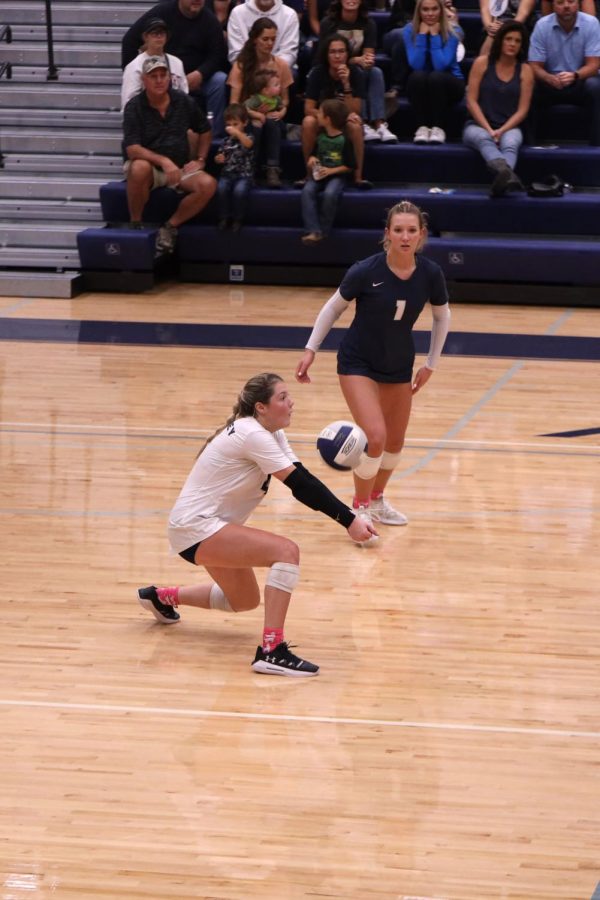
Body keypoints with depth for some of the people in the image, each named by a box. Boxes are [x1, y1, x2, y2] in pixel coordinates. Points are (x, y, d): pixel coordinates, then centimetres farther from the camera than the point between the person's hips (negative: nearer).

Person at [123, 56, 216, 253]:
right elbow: (132, 149, -21)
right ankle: (135, 223, -19)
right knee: (139, 167, -40)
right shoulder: (134, 107, -10)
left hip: (180, 168, 3)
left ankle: (170, 226, -10)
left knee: (208, 184, -26)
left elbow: (204, 131, 17)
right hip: (150, 166, -3)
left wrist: (200, 160, 5)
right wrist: (163, 161, -33)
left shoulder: (183, 102, 1)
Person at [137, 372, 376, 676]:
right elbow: (301, 483, -26)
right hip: (194, 527, -10)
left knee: (244, 600, 26)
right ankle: (271, 651, -27)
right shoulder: (253, 435, -22)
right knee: (286, 551, -25)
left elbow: (301, 482, -4)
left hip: (210, 525, 10)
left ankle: (162, 597, 41)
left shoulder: (271, 433, 6)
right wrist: (349, 520, -27)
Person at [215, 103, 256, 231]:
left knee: (239, 190, -34)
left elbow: (248, 144, -27)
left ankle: (237, 219, -13)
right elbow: (219, 157, 23)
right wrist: (218, 159, -2)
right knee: (221, 188, -29)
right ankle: (224, 217, -11)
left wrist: (237, 133, -41)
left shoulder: (248, 136, -1)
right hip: (227, 173, 4)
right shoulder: (226, 140, 12)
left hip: (244, 174, -4)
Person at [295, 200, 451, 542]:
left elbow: (442, 316, 4)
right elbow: (334, 307, -6)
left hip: (399, 365, 4)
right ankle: (360, 508, 2)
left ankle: (377, 499, 40)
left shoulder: (430, 274, -15)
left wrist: (431, 365, 5)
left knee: (395, 441, 14)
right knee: (375, 436, -18)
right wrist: (311, 350, -6)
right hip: (358, 362, -4)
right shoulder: (366, 271, -23)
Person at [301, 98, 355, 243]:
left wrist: (330, 171, -15)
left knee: (329, 194, -36)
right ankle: (314, 231, -34)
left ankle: (323, 231, -22)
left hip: (336, 175, -5)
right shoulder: (320, 137, 9)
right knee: (307, 191, -26)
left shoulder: (343, 140, -8)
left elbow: (349, 166, -5)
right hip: (319, 173, 5)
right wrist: (312, 158, 2)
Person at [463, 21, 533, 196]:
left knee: (511, 143, -35)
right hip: (478, 125, -1)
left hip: (509, 128, 1)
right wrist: (488, 129, -11)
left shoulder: (525, 70, 8)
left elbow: (522, 110, 4)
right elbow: (471, 101, 0)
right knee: (483, 139, -38)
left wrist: (501, 131, -11)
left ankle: (502, 180, -69)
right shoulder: (482, 63, 5)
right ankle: (508, 174, -70)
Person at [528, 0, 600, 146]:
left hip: (580, 84, -1)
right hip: (550, 84, 1)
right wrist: (550, 78, -34)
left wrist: (574, 76, -38)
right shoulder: (542, 25, -8)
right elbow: (535, 67, -10)